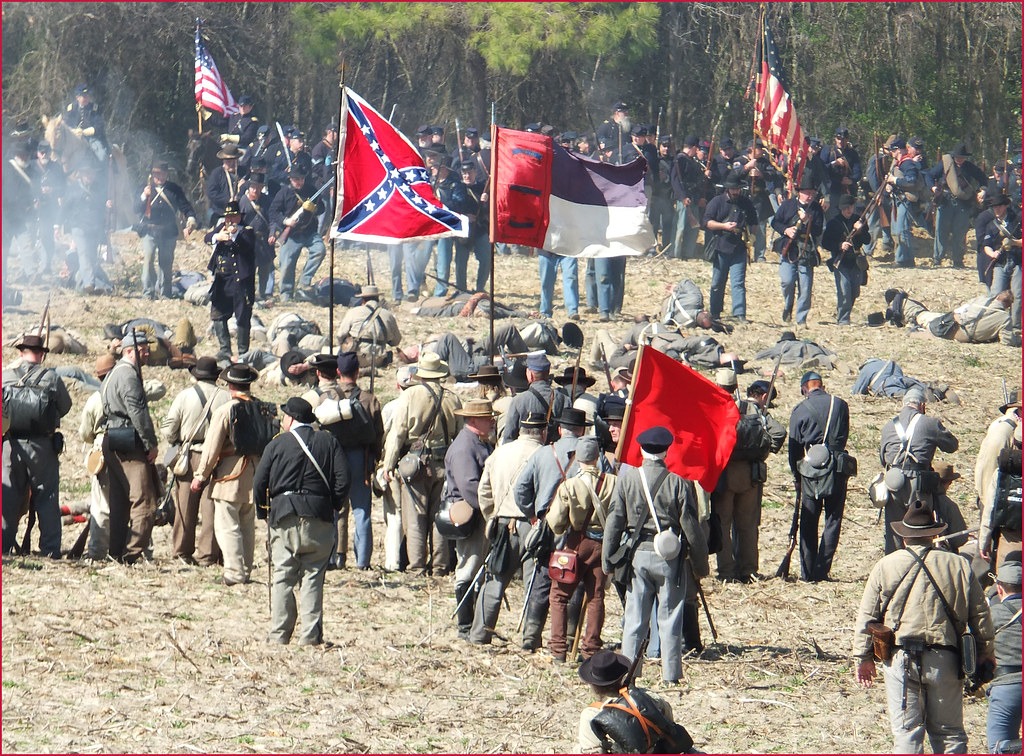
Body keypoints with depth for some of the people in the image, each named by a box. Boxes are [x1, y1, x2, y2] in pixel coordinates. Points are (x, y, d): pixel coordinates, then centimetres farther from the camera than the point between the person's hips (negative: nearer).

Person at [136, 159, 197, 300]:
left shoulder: (174, 189, 10)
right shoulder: (146, 188, 7)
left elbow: (185, 207, 12)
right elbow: (137, 209, -1)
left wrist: (191, 220, -6)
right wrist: (144, 196, -17)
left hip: (168, 232, 2)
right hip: (150, 231, -2)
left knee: (166, 262, 5)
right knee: (148, 259, -15)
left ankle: (164, 293, 15)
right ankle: (148, 293, -12)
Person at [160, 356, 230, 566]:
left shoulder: (184, 396, -3)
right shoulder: (226, 397, -3)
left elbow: (167, 430, -2)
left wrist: (177, 443, 17)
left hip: (189, 456, 0)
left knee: (185, 507, 9)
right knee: (211, 507, 3)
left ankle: (182, 551, 16)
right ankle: (208, 554, 2)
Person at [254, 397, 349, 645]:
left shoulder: (277, 444, 2)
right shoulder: (328, 442, 7)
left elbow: (259, 483, 0)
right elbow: (342, 478, -1)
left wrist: (263, 512, 13)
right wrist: (332, 505, 12)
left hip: (284, 516, -1)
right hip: (318, 519, 1)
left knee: (282, 577, 4)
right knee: (312, 577, 4)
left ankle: (279, 634, 3)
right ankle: (310, 635, -1)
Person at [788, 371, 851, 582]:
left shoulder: (800, 410, -2)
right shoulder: (840, 405, 3)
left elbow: (794, 447, 2)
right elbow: (844, 436, 13)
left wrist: (796, 477, 11)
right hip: (838, 469, 1)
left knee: (808, 523, 7)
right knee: (833, 521, 8)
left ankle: (807, 572, 6)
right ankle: (821, 570, 3)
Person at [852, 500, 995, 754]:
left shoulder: (886, 567, 1)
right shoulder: (960, 566, 4)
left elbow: (866, 616, 4)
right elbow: (980, 616, 7)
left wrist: (863, 657, 13)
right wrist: (984, 653, 19)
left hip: (901, 659, -1)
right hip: (945, 661, 1)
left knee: (906, 731, 2)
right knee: (949, 731, 10)